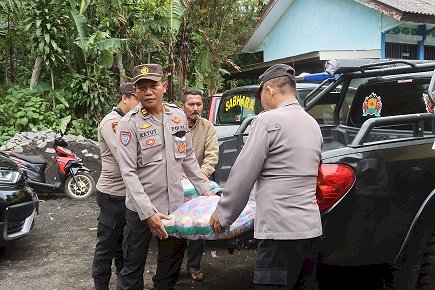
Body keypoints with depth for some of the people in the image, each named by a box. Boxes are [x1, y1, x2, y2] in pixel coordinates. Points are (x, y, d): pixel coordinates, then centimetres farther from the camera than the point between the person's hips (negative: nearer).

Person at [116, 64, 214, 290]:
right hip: (141, 208, -4)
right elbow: (129, 172, -17)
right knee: (133, 267, 10)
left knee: (172, 263, 18)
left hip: (175, 204, 4)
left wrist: (203, 188, 10)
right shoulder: (130, 123, -12)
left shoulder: (178, 116, 3)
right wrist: (148, 212, -23)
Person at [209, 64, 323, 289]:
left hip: (280, 229, -8)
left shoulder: (269, 120, -10)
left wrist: (223, 215, 2)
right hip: (309, 227, 8)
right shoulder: (312, 124, 14)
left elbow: (243, 174, -9)